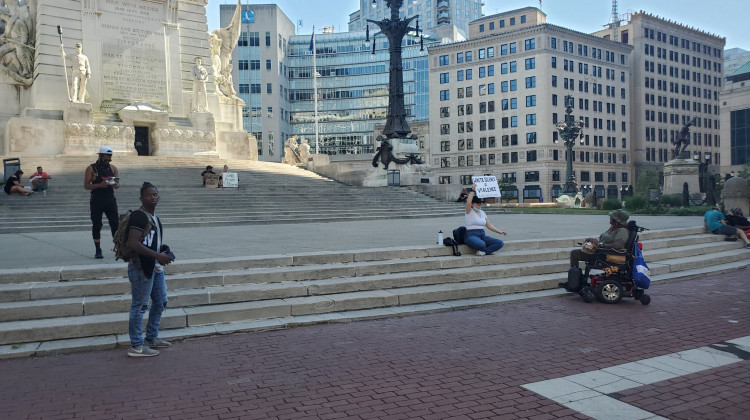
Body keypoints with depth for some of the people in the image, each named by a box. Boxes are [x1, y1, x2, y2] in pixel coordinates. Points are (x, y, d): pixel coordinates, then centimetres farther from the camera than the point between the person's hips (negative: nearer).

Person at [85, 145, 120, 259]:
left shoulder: (113, 168, 8)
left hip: (110, 200, 2)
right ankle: (98, 251, 9)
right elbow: (86, 185, -6)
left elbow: (117, 185, 11)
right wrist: (100, 185, -21)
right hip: (96, 201, -2)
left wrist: (115, 184, -13)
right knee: (96, 225, 2)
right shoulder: (91, 168, -1)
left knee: (115, 224, -1)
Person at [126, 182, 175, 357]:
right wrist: (158, 255, -26)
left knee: (160, 302, 17)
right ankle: (136, 346, 7)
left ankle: (151, 338, 30)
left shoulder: (154, 217, 14)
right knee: (140, 306, -2)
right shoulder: (138, 216, -16)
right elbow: (133, 244, -26)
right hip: (141, 268, -10)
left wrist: (164, 253, 7)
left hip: (155, 267, 10)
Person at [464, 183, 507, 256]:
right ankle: (489, 250, -7)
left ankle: (483, 251, -22)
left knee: (500, 243, -15)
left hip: (482, 235, 7)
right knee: (481, 244, -41)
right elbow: (468, 202, -22)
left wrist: (499, 231, 8)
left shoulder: (482, 212, 19)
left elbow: (489, 225, 18)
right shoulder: (469, 211, -1)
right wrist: (473, 190, -20)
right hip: (471, 235, -7)